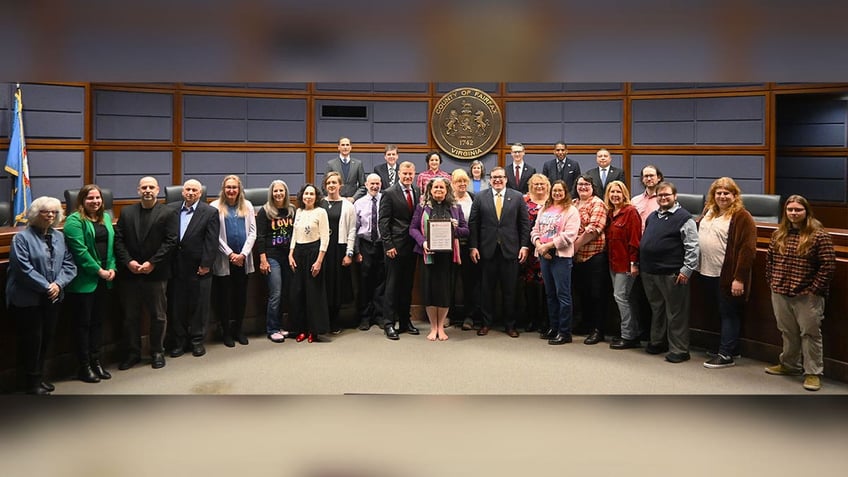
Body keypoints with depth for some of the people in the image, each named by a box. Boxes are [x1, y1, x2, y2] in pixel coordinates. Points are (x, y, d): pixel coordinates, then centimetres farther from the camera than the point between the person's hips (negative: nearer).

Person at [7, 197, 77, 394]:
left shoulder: (59, 237, 8)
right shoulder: (22, 238, -10)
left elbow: (68, 264, 3)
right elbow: (24, 268, -18)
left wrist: (58, 284, -12)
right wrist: (46, 287, -18)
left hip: (53, 297, 6)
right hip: (28, 299, -6)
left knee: (47, 337, 13)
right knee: (31, 339, 3)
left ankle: (39, 376, 29)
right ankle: (31, 382, 16)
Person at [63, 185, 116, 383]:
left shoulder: (106, 217, 13)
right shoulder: (74, 220, -9)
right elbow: (79, 250, -16)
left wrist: (111, 268, -1)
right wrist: (99, 271, -15)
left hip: (103, 280, 6)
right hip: (83, 281, -6)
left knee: (98, 321, 12)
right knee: (83, 323, 3)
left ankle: (96, 361, 22)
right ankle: (84, 367, 11)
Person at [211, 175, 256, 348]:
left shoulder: (247, 206, 8)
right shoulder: (215, 207, -2)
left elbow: (252, 232, 4)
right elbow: (215, 235, -7)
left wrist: (243, 254, -7)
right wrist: (230, 254, -12)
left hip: (243, 259, 3)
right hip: (223, 259, -3)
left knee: (241, 295, 9)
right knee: (224, 296, 4)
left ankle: (238, 328, 22)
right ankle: (226, 331, 16)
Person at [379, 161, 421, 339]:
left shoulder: (418, 193, 10)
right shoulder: (389, 193, -4)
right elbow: (383, 221, -7)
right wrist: (388, 245, -13)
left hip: (412, 246, 5)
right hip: (395, 246, -5)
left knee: (407, 285, 12)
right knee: (392, 285, 0)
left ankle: (405, 321, 21)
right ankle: (388, 323, 7)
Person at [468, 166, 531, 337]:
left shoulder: (517, 197, 4)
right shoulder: (480, 197, 4)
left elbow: (524, 223, 4)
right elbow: (473, 224, 2)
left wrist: (524, 246, -3)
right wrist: (473, 246, -4)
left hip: (510, 250, 0)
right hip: (487, 249, 0)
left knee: (509, 290, 7)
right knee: (487, 289, 8)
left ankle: (510, 324, 19)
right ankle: (486, 323, 21)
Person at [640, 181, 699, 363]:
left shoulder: (684, 218, -7)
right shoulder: (652, 217, 16)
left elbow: (693, 247, -11)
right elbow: (643, 241, 23)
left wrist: (687, 270, -15)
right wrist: (639, 264, 18)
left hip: (672, 274, -7)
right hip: (649, 272, 7)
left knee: (675, 313, 0)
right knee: (656, 309, 19)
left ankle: (679, 350, 9)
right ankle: (657, 342, 32)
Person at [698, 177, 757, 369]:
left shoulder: (741, 216, -12)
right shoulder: (708, 211, 11)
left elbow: (748, 249, -17)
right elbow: (699, 233, 24)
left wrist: (739, 278, -21)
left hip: (728, 275, -7)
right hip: (708, 273, 7)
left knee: (728, 313, 1)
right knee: (720, 313, 16)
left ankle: (726, 354, 8)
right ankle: (731, 347, 29)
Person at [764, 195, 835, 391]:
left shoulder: (819, 236, -9)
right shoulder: (778, 235, 7)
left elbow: (828, 265, -12)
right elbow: (769, 260, 15)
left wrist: (815, 289, -13)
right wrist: (771, 283, 7)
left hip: (807, 296, -5)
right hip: (780, 294, 5)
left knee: (810, 333, 2)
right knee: (788, 332, 17)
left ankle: (813, 372, 12)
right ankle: (789, 364, 32)